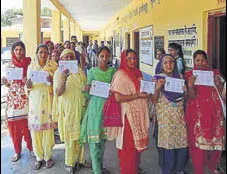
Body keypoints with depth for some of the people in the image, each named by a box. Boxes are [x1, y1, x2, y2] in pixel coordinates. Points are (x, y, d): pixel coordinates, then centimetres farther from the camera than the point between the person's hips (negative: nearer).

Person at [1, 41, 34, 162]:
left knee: (27, 124, 0)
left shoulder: (29, 64, 0)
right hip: (13, 99, 3)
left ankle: (31, 147, 21)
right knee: (14, 125, 6)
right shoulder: (10, 65, 7)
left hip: (26, 98, -2)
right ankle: (17, 151, 20)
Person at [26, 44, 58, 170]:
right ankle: (39, 157, 17)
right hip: (35, 100, 1)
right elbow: (28, 87, 9)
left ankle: (48, 156, 15)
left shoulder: (53, 65, 3)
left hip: (48, 100, -1)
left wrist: (52, 80, -17)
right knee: (35, 128, 2)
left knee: (48, 127, -1)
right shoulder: (31, 66, 7)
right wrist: (28, 85, -14)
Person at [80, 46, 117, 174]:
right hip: (95, 107, -2)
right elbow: (89, 94, 2)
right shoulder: (92, 71, 1)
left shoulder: (113, 71, 6)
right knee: (94, 138, -4)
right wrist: (86, 90, -18)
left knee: (103, 137, 13)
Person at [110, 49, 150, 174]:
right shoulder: (120, 75, -13)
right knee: (129, 145, 0)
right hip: (129, 115, -7)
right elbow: (118, 98, -21)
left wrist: (147, 93, 4)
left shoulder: (138, 73, 11)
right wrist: (137, 95, -20)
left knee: (139, 142, 15)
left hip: (140, 114, 8)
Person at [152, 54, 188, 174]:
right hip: (165, 117, -3)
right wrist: (158, 87, -20)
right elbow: (154, 100, -5)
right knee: (167, 143, -3)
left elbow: (186, 96, 15)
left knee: (182, 143, 2)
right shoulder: (158, 78, 0)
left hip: (179, 116, 4)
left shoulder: (179, 77, 10)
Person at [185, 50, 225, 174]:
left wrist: (218, 84, -11)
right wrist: (190, 85, -27)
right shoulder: (190, 75, 1)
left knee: (215, 140, 7)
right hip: (197, 111, -3)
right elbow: (192, 96, -8)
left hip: (213, 111, 3)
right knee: (197, 141, -2)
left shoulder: (214, 73, 9)